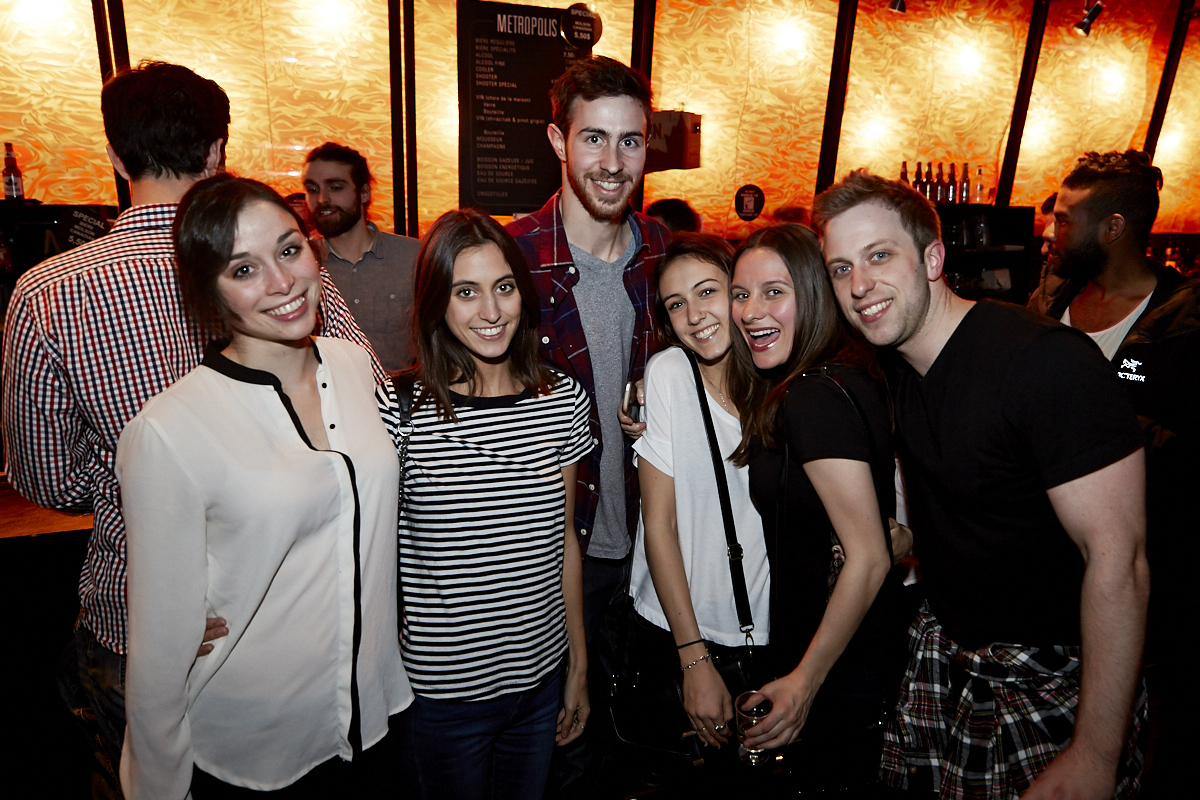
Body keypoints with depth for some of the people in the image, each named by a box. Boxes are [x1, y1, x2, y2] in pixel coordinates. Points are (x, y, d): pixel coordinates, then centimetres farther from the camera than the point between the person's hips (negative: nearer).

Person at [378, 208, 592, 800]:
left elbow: (563, 538, 3)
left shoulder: (562, 398, -4)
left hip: (541, 677, 4)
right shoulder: (399, 409, -16)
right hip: (443, 689, -3)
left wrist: (578, 664, 8)